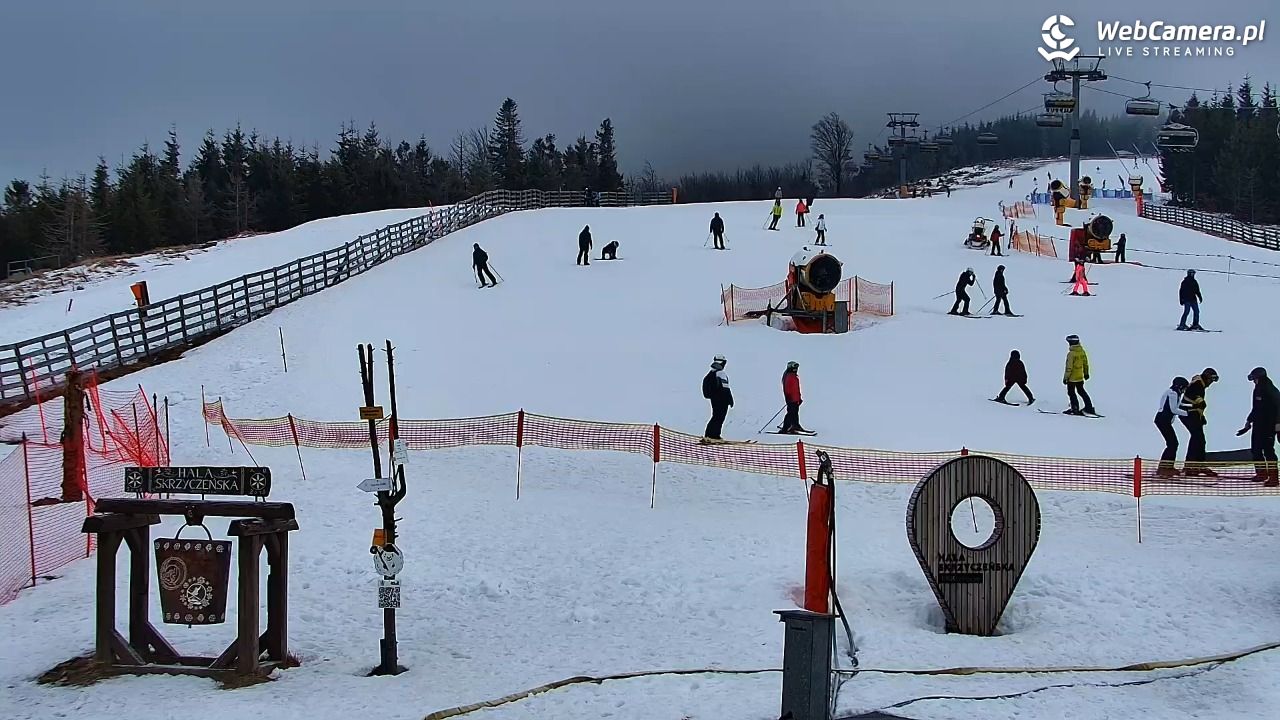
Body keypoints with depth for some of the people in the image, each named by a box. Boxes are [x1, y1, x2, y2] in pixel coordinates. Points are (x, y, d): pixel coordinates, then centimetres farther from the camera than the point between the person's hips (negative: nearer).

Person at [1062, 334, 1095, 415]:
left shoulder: (1071, 354, -23)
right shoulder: (1082, 351, 0)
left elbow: (1069, 367, -21)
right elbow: (1085, 363, 12)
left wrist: (1065, 377, -13)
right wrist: (1086, 373, 25)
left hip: (1072, 378, -7)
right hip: (1080, 377, 8)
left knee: (1071, 393, 6)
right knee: (1081, 391, 20)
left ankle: (1075, 409, 6)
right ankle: (1089, 408, 22)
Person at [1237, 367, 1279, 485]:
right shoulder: (1258, 390, 11)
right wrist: (1249, 422, 22)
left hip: (1269, 427, -9)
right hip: (1258, 426, 9)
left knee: (1268, 450, -10)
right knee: (1256, 449, 14)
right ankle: (1262, 473, 27)